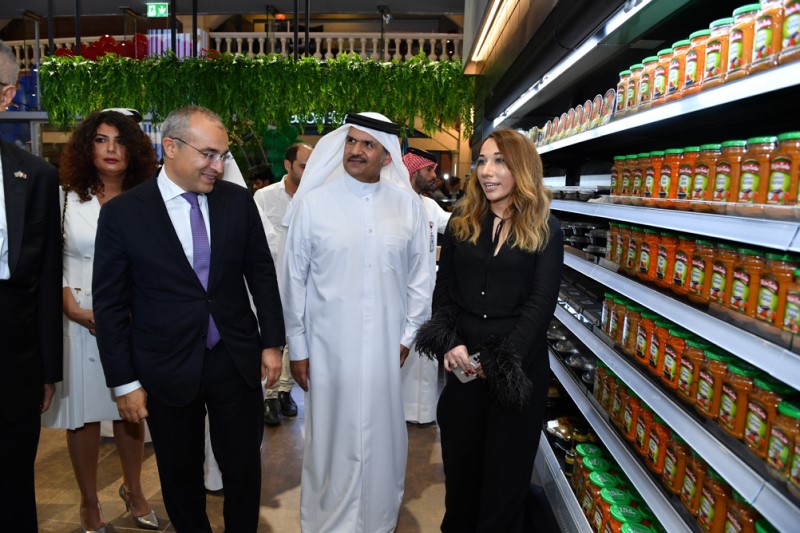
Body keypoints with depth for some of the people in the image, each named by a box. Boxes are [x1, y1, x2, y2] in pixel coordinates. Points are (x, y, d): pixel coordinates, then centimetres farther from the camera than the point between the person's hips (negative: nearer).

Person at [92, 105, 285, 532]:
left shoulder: (238, 200, -2)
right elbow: (109, 305, -4)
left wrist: (271, 342, 4)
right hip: (168, 370, -1)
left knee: (244, 469, 14)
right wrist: (124, 382, -4)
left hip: (237, 360, 2)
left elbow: (261, 273, 5)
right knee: (181, 478, 18)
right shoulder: (122, 213, -8)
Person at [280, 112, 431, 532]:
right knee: (332, 438, 11)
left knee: (383, 436, 14)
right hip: (329, 346, -1)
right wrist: (297, 347, 1)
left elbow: (419, 276, 6)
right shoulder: (313, 202, -4)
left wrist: (408, 334, 4)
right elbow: (294, 278, -1)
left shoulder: (408, 205, 1)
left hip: (387, 347, 2)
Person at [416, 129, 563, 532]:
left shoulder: (546, 230, -2)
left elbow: (540, 303, -8)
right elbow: (444, 288, 4)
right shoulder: (460, 222, 5)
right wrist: (450, 343, -10)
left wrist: (503, 359, -15)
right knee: (460, 457, 16)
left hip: (519, 366, -2)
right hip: (462, 361, 3)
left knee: (507, 464, 13)